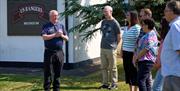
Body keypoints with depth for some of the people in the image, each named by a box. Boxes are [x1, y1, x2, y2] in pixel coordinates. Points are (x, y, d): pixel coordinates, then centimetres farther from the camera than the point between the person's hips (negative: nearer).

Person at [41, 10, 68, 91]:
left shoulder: (61, 26, 15)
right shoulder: (46, 26, 2)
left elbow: (67, 38, 14)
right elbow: (44, 37, -13)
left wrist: (62, 36, -7)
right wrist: (55, 35, -18)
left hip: (59, 52, 4)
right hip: (49, 52, -4)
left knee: (58, 72, 9)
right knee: (48, 72, -1)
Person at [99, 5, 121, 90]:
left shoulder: (115, 23, -7)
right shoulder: (103, 22, 11)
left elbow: (119, 37, -2)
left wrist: (114, 45, 6)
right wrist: (104, 42, 14)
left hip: (111, 49, -6)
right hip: (103, 47, 6)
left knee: (112, 68, 1)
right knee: (104, 67, 11)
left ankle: (114, 84, 9)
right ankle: (105, 83, 20)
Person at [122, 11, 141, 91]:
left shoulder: (137, 27, -11)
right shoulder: (126, 28, 13)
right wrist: (122, 51, 15)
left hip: (132, 53, -8)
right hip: (126, 53, 8)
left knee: (134, 72, 1)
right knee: (128, 72, 12)